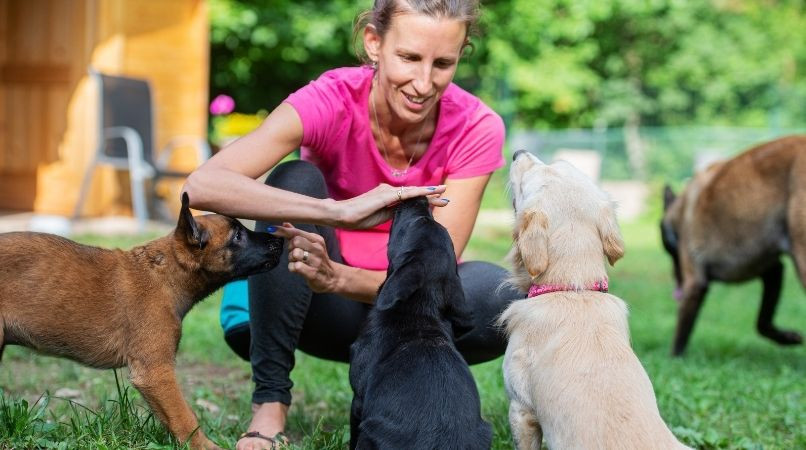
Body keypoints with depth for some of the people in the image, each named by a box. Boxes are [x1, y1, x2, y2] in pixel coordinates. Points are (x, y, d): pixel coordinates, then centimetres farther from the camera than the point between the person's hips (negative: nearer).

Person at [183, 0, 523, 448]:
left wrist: (336, 277, -42)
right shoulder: (331, 100, -22)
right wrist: (341, 212, -48)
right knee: (295, 180, -28)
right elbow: (202, 185, -37)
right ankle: (269, 400, -20)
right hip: (328, 311, -1)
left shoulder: (477, 128, -18)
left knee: (502, 295, -30)